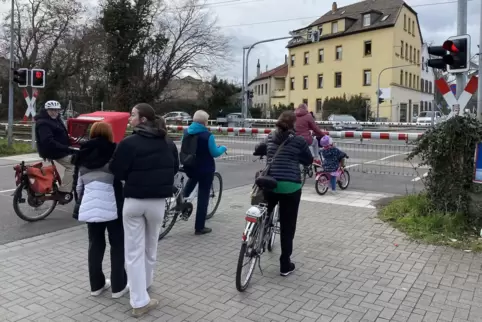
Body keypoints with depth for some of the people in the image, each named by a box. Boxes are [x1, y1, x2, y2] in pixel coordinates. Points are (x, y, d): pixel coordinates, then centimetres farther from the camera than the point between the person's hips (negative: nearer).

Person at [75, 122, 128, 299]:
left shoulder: (83, 157, 12)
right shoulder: (113, 153, -3)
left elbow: (79, 187, 16)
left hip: (90, 206, 5)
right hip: (112, 206, -5)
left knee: (95, 245, 15)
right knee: (118, 245, 7)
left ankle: (96, 285, 24)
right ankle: (118, 286, 12)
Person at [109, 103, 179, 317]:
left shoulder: (129, 143, -13)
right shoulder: (169, 144, 5)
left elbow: (116, 172, -9)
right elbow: (175, 169, 16)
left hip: (134, 200, -4)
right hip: (158, 201, 4)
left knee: (134, 251, 4)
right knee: (150, 247, 23)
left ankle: (140, 301, 5)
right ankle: (146, 283, 40)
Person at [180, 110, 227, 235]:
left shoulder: (186, 132, -1)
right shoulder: (207, 135, -18)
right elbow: (215, 153, -10)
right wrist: (223, 148, 10)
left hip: (189, 168, 6)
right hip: (205, 169, -5)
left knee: (193, 178, 40)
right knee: (203, 197, 5)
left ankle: (183, 196, 20)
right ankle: (200, 227, 12)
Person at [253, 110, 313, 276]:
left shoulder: (270, 137, 9)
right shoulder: (299, 140, -2)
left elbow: (257, 150, 26)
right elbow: (309, 161, 9)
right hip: (290, 186, -3)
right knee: (287, 226, 6)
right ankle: (285, 265, 13)